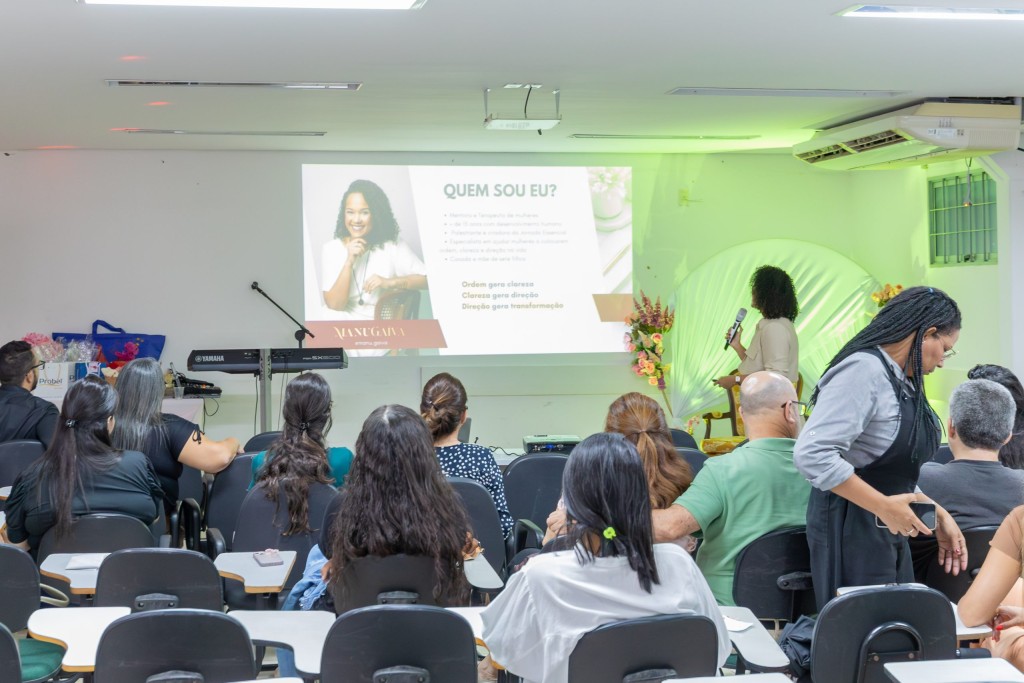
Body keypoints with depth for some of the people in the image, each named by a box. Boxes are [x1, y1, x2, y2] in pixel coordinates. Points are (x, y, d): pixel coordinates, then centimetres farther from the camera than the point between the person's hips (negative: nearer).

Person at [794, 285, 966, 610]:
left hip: (891, 532, 10)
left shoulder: (905, 383, 13)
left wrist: (937, 515, 9)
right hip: (851, 531, -9)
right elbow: (812, 454, -27)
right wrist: (885, 506, -23)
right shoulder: (864, 369, -16)